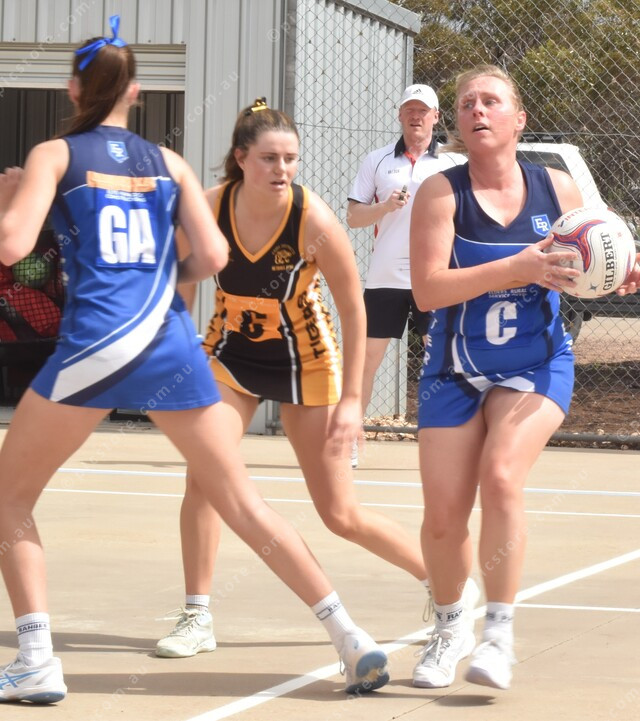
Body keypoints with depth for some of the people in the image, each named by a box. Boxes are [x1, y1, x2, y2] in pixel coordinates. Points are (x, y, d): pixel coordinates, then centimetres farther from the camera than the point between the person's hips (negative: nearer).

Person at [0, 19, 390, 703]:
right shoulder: (168, 162, 14)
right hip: (171, 341, 3)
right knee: (240, 499, 8)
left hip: (93, 342, -3)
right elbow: (212, 256, 5)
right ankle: (352, 639, 3)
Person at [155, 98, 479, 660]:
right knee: (201, 476, -19)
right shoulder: (209, 209, -17)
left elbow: (353, 309, -15)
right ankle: (197, 619, -6)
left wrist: (352, 399, -15)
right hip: (231, 355, 3)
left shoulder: (313, 219, -25)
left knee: (341, 515, 1)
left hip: (304, 360, -2)